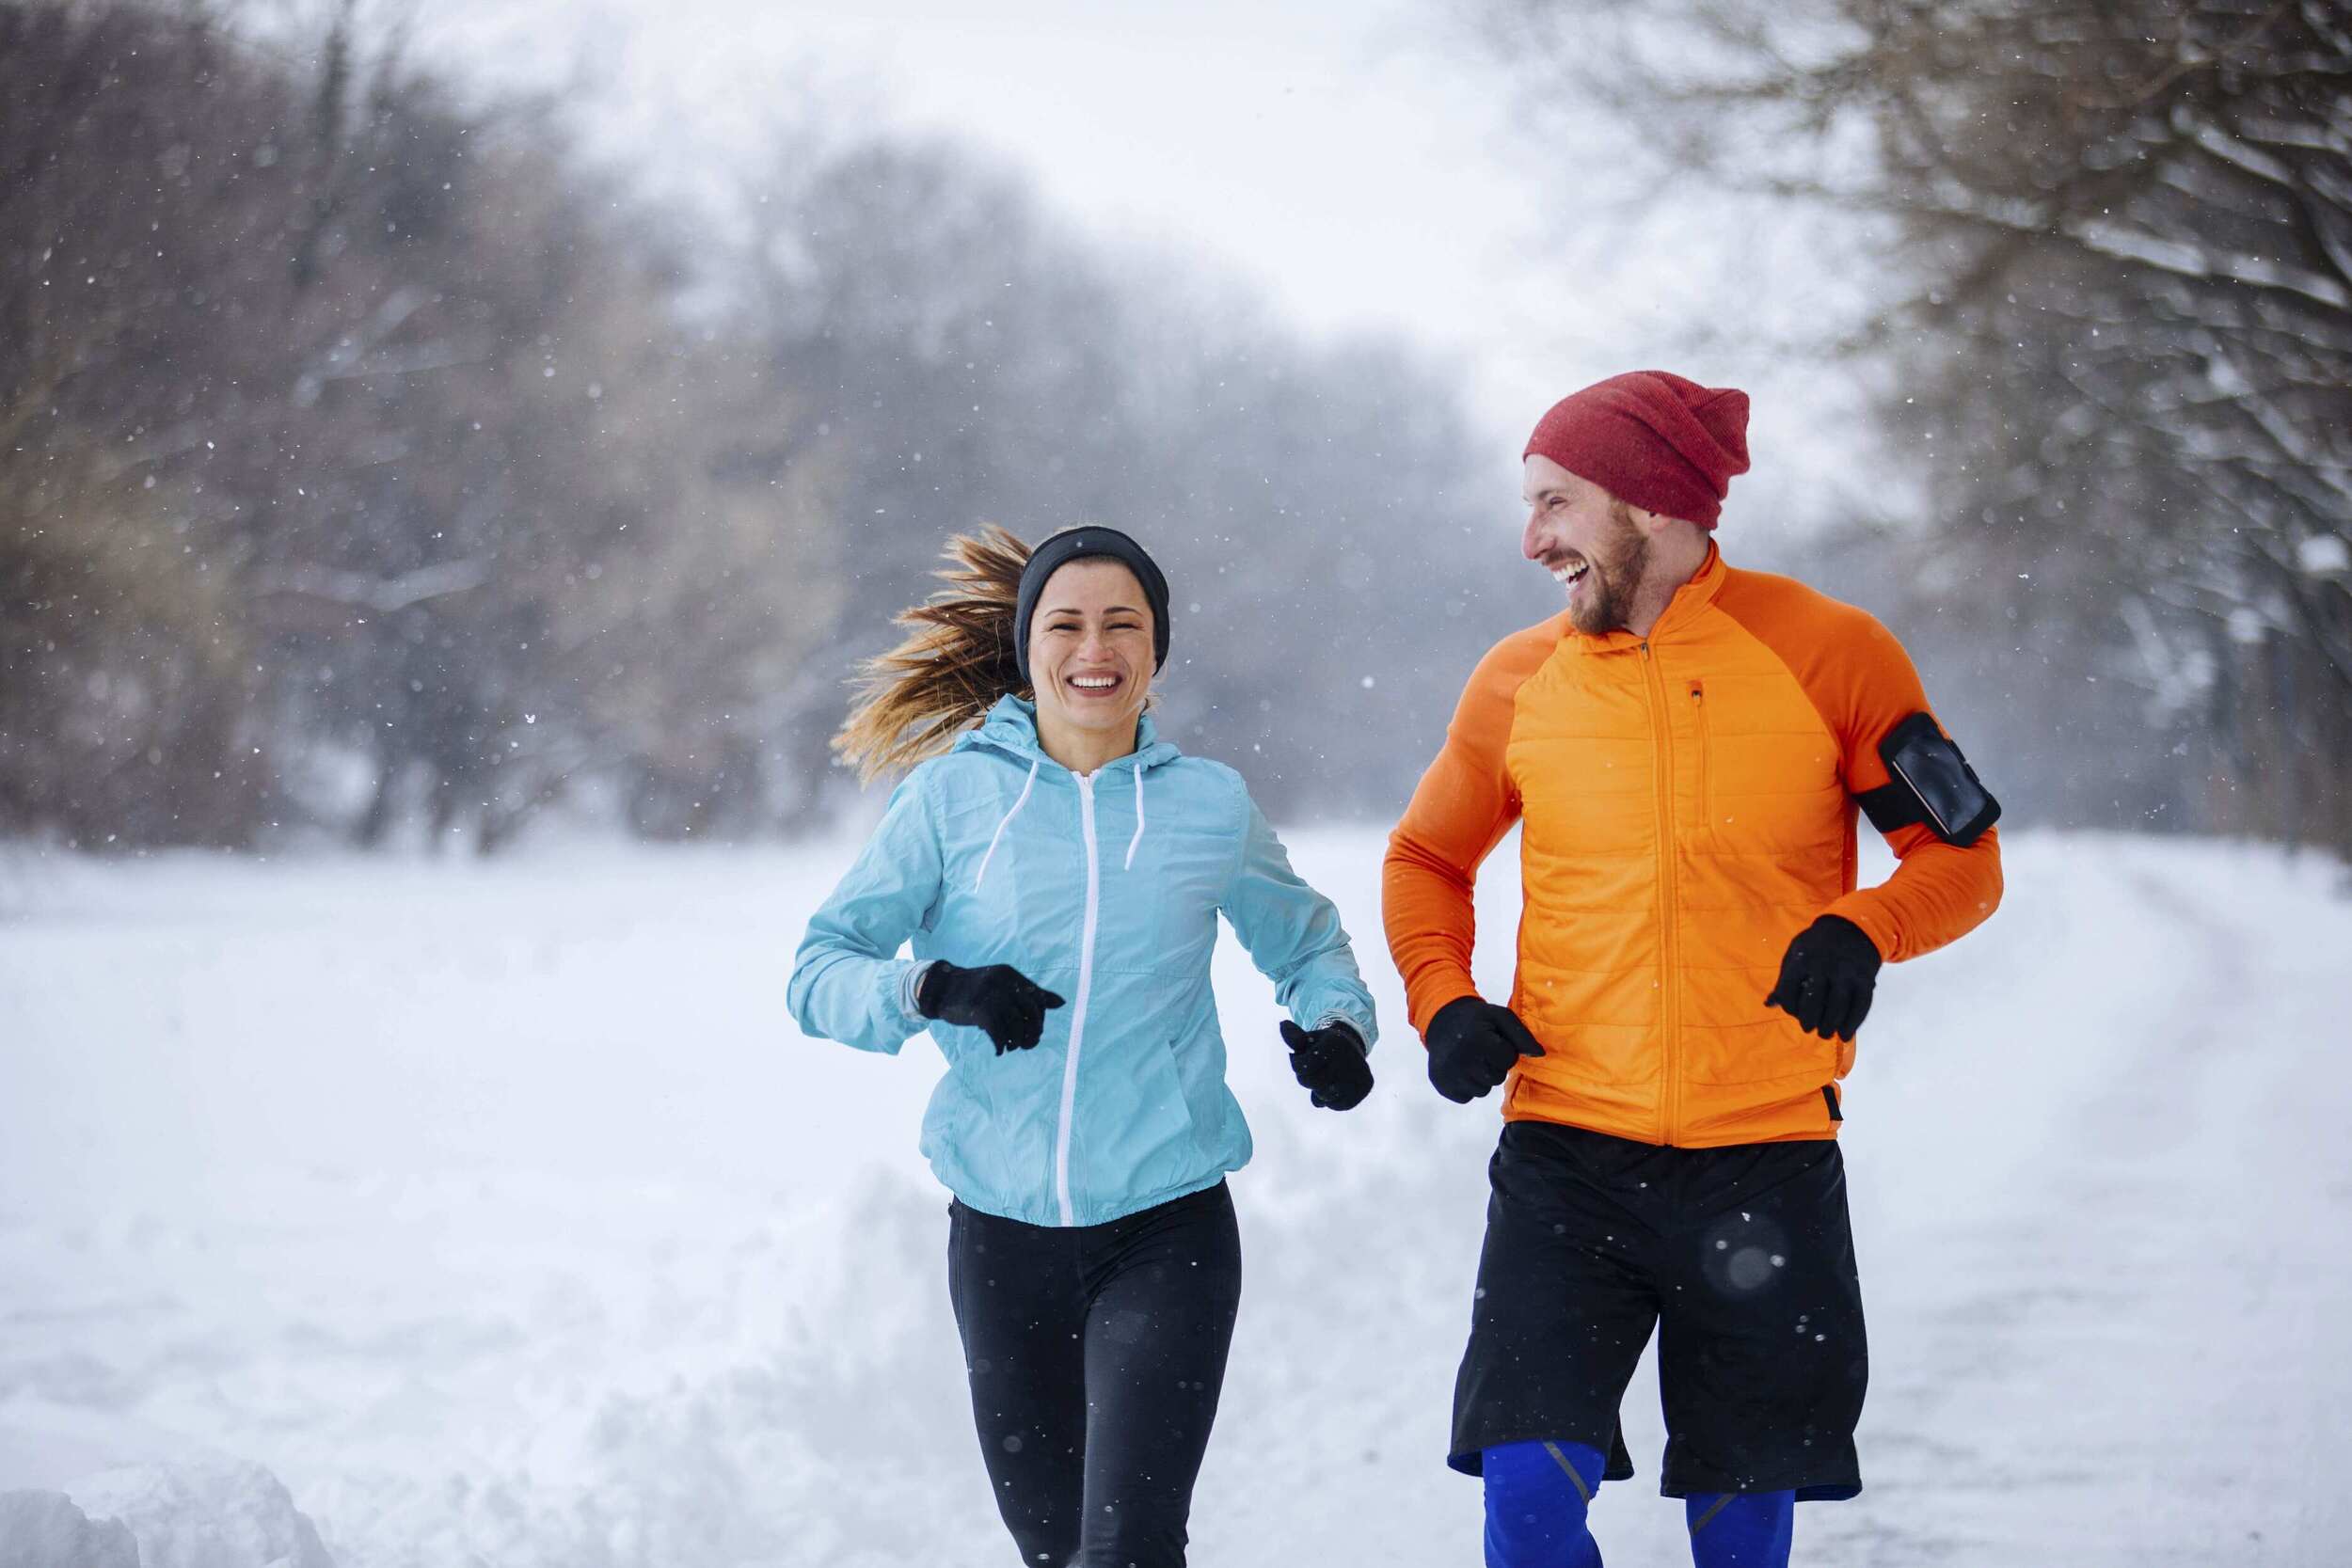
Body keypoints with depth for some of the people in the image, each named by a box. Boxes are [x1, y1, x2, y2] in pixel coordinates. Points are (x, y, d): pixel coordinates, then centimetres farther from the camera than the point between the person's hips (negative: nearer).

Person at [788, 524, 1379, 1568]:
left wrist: (1335, 1024, -2)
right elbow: (818, 971, -3)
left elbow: (1305, 941, 20)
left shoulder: (1209, 805, 3)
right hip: (1004, 1233, 1)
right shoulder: (954, 796, 0)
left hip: (1166, 1230, -1)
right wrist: (930, 990, -23)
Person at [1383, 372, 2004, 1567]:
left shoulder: (1827, 652, -3)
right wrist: (1442, 1000, 0)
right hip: (1565, 1154, 1)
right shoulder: (1519, 681, 4)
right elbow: (1426, 859, 19)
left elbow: (1962, 856, 3)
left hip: (1767, 1156, -1)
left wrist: (1863, 929, -18)